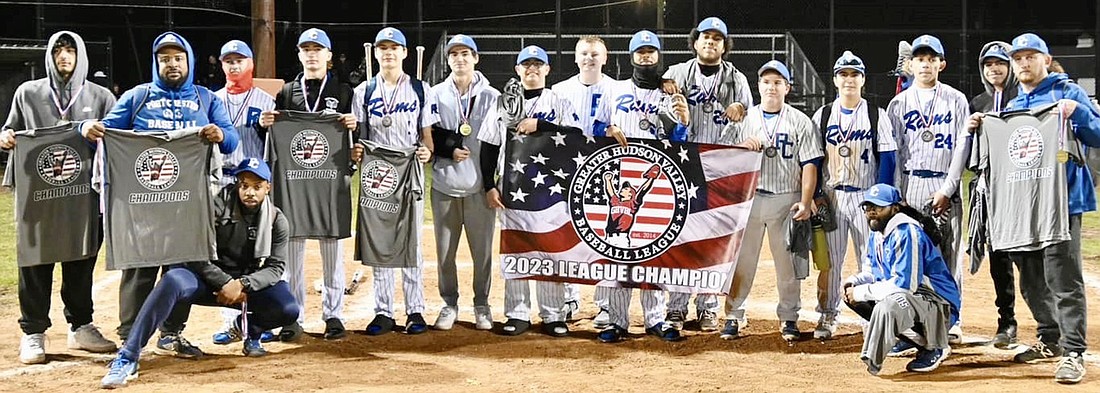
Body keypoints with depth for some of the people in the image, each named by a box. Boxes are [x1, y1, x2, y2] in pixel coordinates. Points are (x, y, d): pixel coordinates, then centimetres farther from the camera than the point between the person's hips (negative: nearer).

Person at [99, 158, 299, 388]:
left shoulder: (277, 221, -4)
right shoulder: (217, 206, -13)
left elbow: (276, 267, -7)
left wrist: (242, 284, -23)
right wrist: (226, 283, -21)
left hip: (249, 282, 3)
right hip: (208, 277, -3)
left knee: (289, 311, -23)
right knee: (173, 280, -36)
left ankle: (248, 330, 16)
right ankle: (127, 359, -36)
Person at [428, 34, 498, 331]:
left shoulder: (492, 97, 4)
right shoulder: (435, 94, 7)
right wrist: (450, 149, -11)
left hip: (479, 186, -1)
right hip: (444, 186, 1)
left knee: (482, 250, 2)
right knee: (445, 250, 6)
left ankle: (482, 306, 16)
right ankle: (449, 305, 18)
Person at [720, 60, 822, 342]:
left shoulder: (800, 122, 5)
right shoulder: (744, 119, 9)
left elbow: (809, 165, 0)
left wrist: (805, 202, -10)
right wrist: (743, 146, -14)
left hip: (786, 200, -1)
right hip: (748, 198, 1)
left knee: (788, 261, 3)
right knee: (741, 259, 1)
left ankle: (788, 318, 13)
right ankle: (733, 316, 9)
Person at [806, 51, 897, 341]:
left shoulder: (877, 116, 2)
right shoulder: (822, 116, 7)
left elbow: (887, 159, -2)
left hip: (866, 196, -1)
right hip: (831, 196, 2)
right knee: (830, 259, 4)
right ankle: (827, 317, 12)